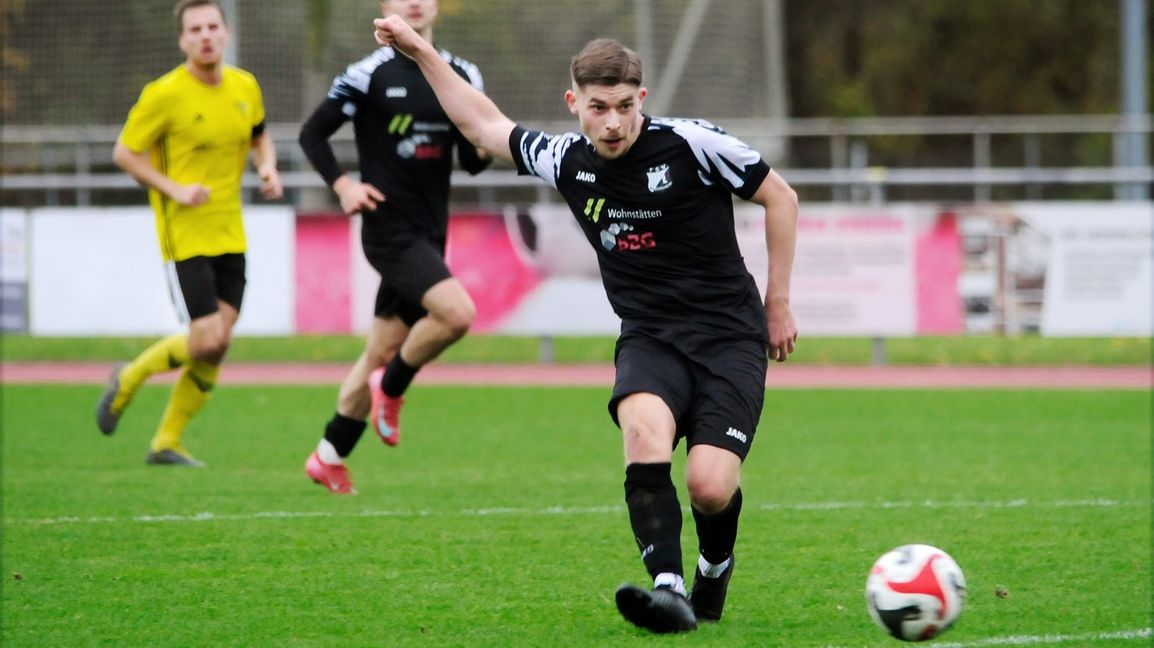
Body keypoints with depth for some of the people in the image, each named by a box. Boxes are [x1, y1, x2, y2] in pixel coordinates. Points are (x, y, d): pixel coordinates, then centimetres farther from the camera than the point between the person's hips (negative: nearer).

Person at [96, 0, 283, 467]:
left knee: (217, 347, 2)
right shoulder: (164, 95, -13)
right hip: (184, 235, -6)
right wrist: (174, 190, -17)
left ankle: (167, 443, 14)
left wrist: (268, 168, 3)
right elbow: (124, 153, -7)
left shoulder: (245, 87, 5)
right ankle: (127, 381, 14)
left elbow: (259, 136, 24)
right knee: (205, 341, -14)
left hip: (230, 236, 6)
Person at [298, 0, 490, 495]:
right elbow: (313, 133, 1)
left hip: (429, 233, 6)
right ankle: (391, 389, -1)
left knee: (382, 352, 10)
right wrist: (342, 185, -13)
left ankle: (328, 458, 24)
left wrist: (484, 147, -10)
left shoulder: (462, 77, 9)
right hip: (389, 228, -6)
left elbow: (471, 161, 12)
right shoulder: (368, 75, -5)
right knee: (457, 311, -25)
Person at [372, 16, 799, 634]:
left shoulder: (692, 144, -10)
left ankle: (715, 566, 17)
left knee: (710, 487, -19)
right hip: (649, 339, 3)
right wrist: (418, 51, 19)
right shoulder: (566, 162, 3)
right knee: (644, 428, -32)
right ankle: (668, 588, -38)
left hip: (729, 337, -3)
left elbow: (780, 197, 2)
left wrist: (779, 304, 4)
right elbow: (486, 125, 20)